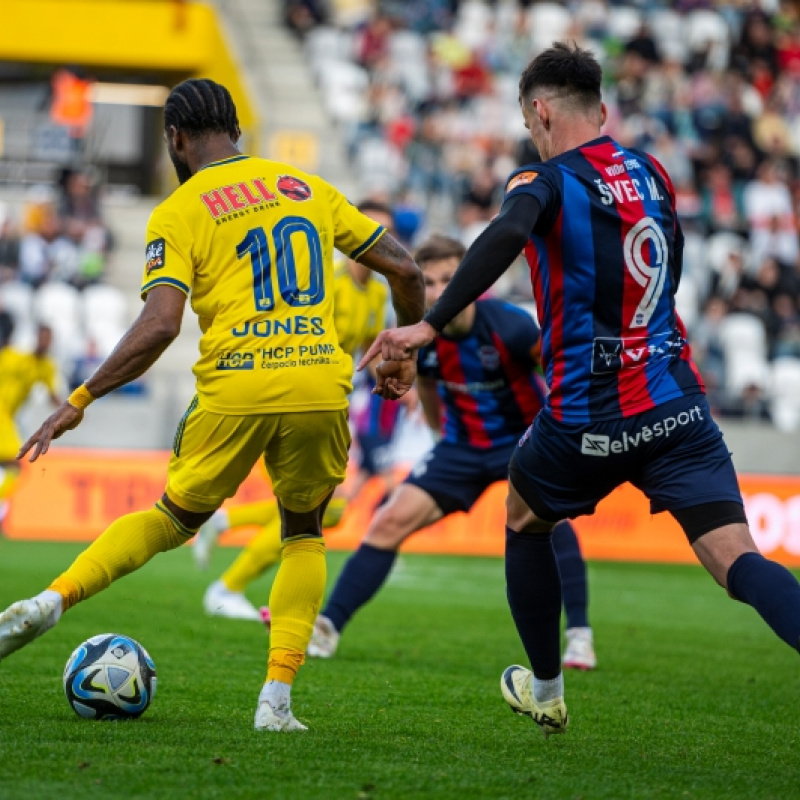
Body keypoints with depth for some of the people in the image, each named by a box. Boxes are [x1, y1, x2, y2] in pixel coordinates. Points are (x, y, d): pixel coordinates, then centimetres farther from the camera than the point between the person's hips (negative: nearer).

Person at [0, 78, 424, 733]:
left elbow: (159, 326, -10)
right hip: (321, 386, 2)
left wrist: (80, 400, -3)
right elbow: (405, 270, 17)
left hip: (235, 390, -2)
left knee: (177, 518, 21)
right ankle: (277, 698, 8)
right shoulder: (307, 186, 17)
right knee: (304, 533, 22)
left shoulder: (178, 214, 4)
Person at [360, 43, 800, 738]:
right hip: (676, 406, 3)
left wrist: (431, 325, -33)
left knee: (524, 520, 26)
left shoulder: (544, 181, -6)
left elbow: (506, 236, -29)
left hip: (587, 417, -3)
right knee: (737, 559, -9)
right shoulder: (652, 172, 12)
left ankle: (546, 692, 37)